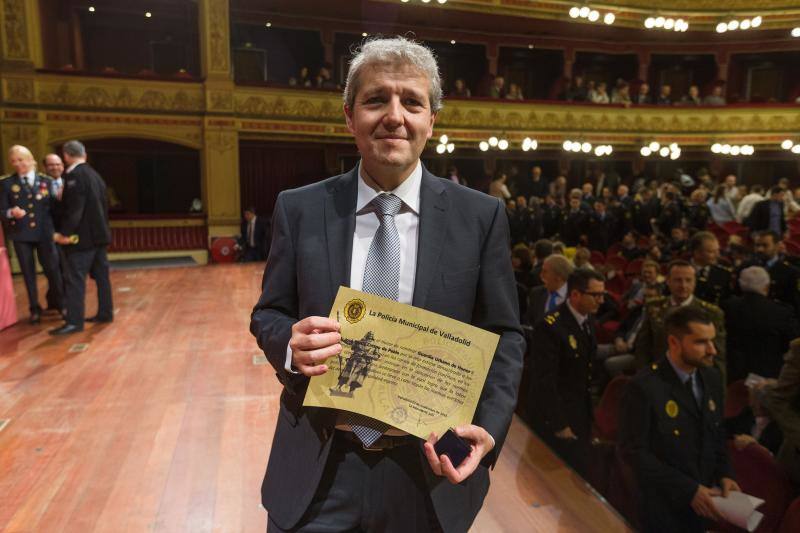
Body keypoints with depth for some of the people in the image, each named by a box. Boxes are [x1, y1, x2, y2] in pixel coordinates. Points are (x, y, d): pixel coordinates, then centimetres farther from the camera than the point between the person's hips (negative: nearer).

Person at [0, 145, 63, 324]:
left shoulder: (46, 182, 6)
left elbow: (54, 207, 4)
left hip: (45, 233, 0)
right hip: (21, 235, 0)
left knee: (52, 269, 5)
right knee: (28, 273, 8)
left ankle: (59, 303, 23)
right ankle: (35, 309, 20)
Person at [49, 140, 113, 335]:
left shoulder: (73, 175, -14)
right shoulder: (95, 174, 13)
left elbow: (74, 208, -21)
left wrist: (65, 232, -17)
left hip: (82, 236, -9)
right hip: (98, 234, 9)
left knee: (75, 278, -7)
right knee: (101, 275, 12)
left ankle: (74, 321, -7)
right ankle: (105, 313, 19)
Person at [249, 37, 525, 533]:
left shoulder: (482, 215, -5)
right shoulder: (299, 209, -3)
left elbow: (504, 334, 0)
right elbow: (268, 314, 4)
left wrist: (490, 426, -14)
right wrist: (290, 344, -18)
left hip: (430, 470, 1)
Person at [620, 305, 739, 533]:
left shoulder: (712, 378, -2)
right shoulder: (643, 388, -23)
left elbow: (717, 433, 10)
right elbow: (634, 451, -20)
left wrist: (724, 474, -4)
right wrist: (688, 489, -19)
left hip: (703, 500, 6)